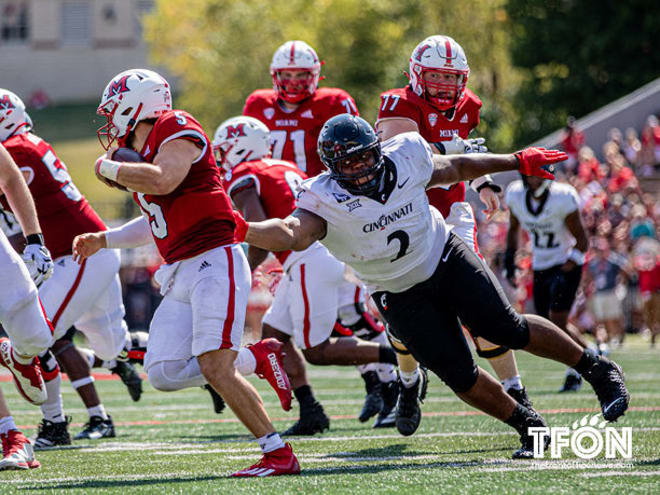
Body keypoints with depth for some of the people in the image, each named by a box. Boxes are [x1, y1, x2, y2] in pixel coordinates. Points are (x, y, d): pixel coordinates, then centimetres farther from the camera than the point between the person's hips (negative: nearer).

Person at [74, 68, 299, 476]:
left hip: (213, 262, -10)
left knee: (215, 368, -18)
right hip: (179, 274, 10)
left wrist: (109, 167, -12)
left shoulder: (176, 130, -9)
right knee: (165, 373, 1)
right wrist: (104, 240, 31)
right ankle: (259, 359, 16)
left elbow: (162, 181, -28)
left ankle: (280, 455, -13)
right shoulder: (140, 150, 19)